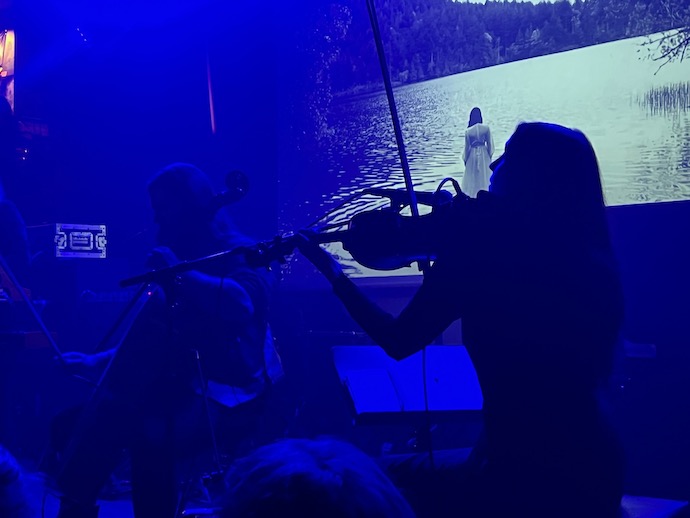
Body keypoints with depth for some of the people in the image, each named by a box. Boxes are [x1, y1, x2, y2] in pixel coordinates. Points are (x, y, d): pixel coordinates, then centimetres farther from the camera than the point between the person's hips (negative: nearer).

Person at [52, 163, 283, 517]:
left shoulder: (240, 255, -3)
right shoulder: (173, 256, 20)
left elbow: (242, 303, -28)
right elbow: (150, 338, 27)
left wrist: (180, 274, -27)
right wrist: (97, 360, 18)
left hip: (226, 394, -8)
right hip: (172, 384, 8)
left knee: (153, 441, -37)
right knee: (74, 424, -10)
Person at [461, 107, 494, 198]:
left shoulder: (468, 131, -15)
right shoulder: (486, 128, -12)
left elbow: (467, 147, -8)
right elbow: (489, 143, -4)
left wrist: (465, 159, 6)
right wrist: (490, 155, 11)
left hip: (473, 154, -1)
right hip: (484, 154, 1)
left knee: (473, 177, 13)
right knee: (484, 176, 14)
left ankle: (473, 195, 18)